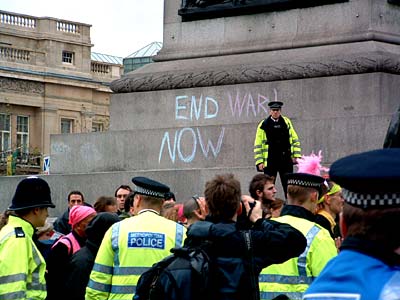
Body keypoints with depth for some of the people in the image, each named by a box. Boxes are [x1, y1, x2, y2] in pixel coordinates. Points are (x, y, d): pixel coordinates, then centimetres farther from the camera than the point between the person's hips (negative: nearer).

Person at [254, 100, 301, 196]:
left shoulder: (286, 122, 7)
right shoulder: (264, 125, -2)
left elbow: (295, 140, 12)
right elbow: (258, 145, -1)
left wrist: (296, 155, 3)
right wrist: (259, 162, -7)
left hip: (286, 159, 2)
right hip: (270, 161, -2)